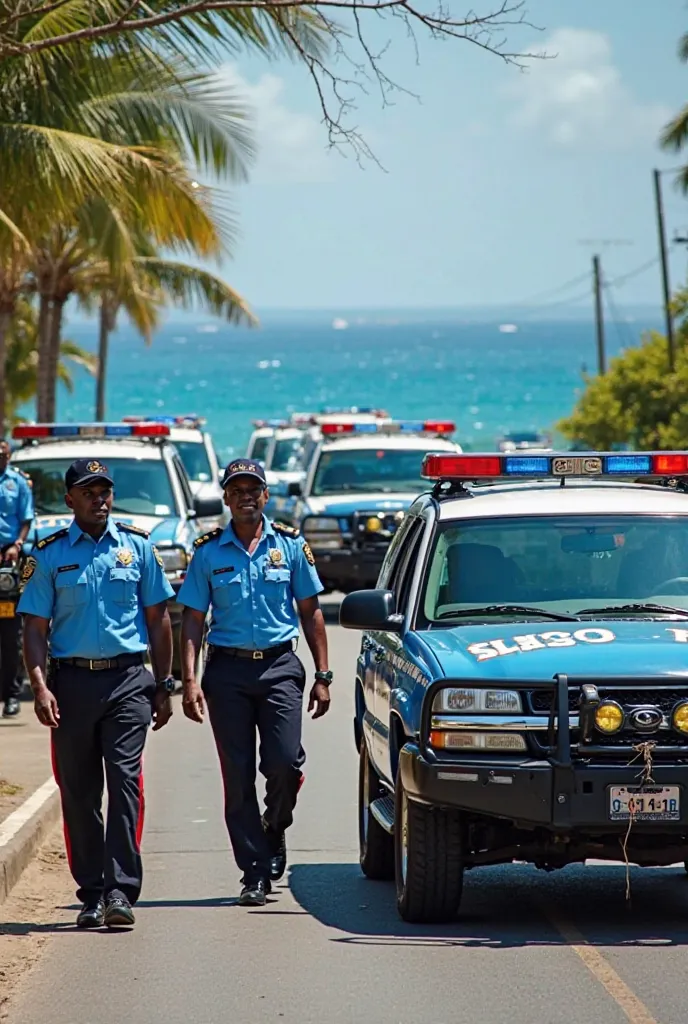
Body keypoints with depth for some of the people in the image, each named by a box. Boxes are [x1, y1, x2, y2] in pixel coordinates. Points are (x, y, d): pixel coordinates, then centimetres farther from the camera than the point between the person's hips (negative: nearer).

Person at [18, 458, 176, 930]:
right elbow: (35, 627, 4)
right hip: (72, 682, 1)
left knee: (125, 780, -13)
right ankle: (92, 893, 13)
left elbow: (158, 619, 12)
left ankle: (121, 890, -15)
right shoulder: (50, 554, 6)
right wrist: (40, 686, -9)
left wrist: (164, 686, 9)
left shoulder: (137, 546, 8)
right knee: (78, 792, 4)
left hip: (127, 679, -1)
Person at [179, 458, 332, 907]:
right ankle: (256, 872, 5)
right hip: (227, 669, 0)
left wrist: (323, 676, 5)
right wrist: (190, 680, -6)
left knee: (285, 761, -13)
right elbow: (193, 619, 5)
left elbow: (311, 612, 10)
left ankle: (275, 830, 18)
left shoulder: (290, 545, 6)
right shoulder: (209, 552, 5)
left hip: (279, 667, 0)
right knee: (238, 774, -1)